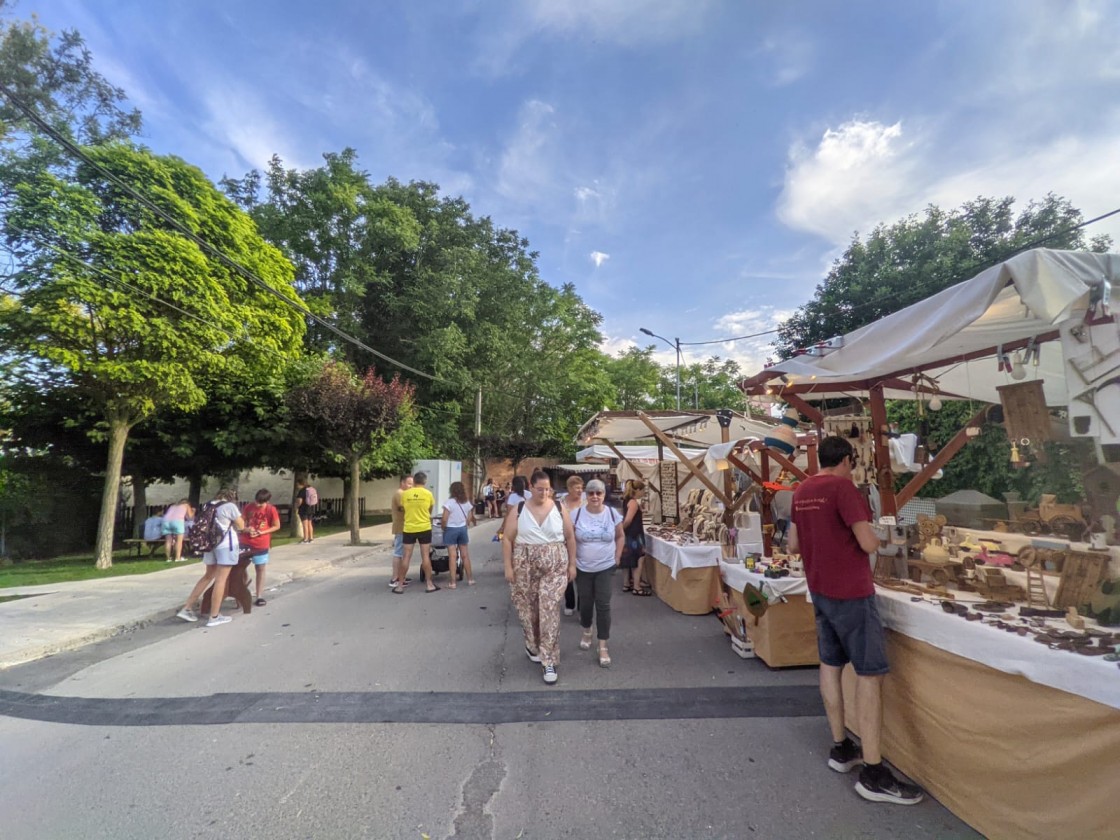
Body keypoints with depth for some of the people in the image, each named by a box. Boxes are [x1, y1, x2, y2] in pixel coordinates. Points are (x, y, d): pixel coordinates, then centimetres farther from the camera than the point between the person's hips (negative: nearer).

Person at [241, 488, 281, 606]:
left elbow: (277, 526, -4)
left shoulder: (271, 510, -11)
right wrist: (246, 529, -15)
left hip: (261, 544, -2)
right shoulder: (249, 506, -4)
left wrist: (262, 532, -17)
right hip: (245, 542, 2)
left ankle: (259, 596, 15)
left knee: (260, 569, 7)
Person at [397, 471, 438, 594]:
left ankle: (400, 586, 11)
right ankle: (429, 585, 9)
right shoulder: (428, 493, -6)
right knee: (425, 556, 5)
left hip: (409, 529, 1)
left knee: (406, 557, 6)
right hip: (424, 528, -1)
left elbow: (402, 507, 6)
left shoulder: (405, 494, -4)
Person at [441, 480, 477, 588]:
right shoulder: (467, 503, 2)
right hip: (463, 529, 5)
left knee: (452, 556, -2)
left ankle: (453, 582, 1)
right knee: (465, 555, 14)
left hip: (451, 529, -5)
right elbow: (469, 518, 5)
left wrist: (443, 528, 1)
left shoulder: (449, 502, -14)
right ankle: (470, 579, 22)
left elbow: (444, 519, -16)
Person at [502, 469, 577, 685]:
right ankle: (532, 645, 39)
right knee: (528, 609, 12)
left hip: (555, 567, 0)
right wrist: (508, 567, -5)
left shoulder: (559, 509, -1)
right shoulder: (518, 510, -3)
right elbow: (507, 539, -1)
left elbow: (570, 538, 4)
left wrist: (572, 564, 2)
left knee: (549, 611, -4)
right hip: (525, 567, 1)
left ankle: (548, 661, 6)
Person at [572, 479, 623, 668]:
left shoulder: (612, 513, -6)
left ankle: (603, 647, 9)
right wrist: (571, 562, -5)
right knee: (586, 602, 14)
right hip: (583, 568, 0)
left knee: (603, 605, -2)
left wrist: (617, 557, 1)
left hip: (606, 567, 0)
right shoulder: (577, 514, -10)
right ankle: (587, 632, 43)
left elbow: (621, 537, 7)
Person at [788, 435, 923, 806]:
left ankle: (840, 748, 27)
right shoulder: (842, 487, -16)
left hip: (819, 589, 8)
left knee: (830, 665, 15)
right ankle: (873, 774, 6)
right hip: (850, 591, -8)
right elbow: (868, 543, -19)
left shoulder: (801, 491, 7)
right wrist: (874, 535, 2)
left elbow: (793, 544, 12)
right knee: (869, 673, 0)